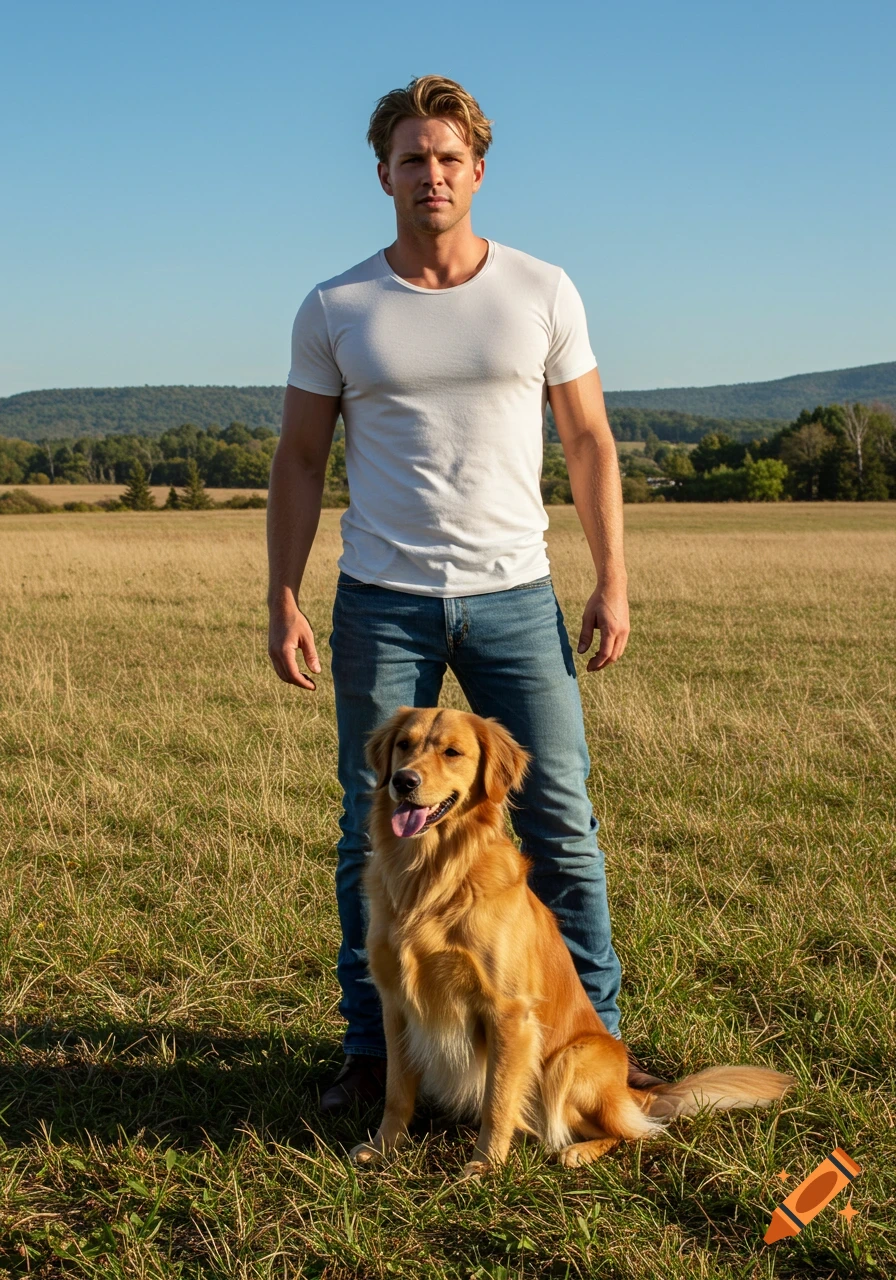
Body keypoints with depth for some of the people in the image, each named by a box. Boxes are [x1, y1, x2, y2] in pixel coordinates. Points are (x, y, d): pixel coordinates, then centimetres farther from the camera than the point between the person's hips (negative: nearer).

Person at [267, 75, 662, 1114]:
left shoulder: (542, 292, 4)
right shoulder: (334, 311, 3)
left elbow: (588, 443, 7)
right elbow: (299, 461, 6)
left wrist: (612, 581, 1)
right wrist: (282, 602, -2)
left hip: (515, 596, 0)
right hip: (381, 602, 0)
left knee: (560, 820, 2)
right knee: (374, 833, 6)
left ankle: (592, 1036, 16)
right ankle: (372, 1049, 19)